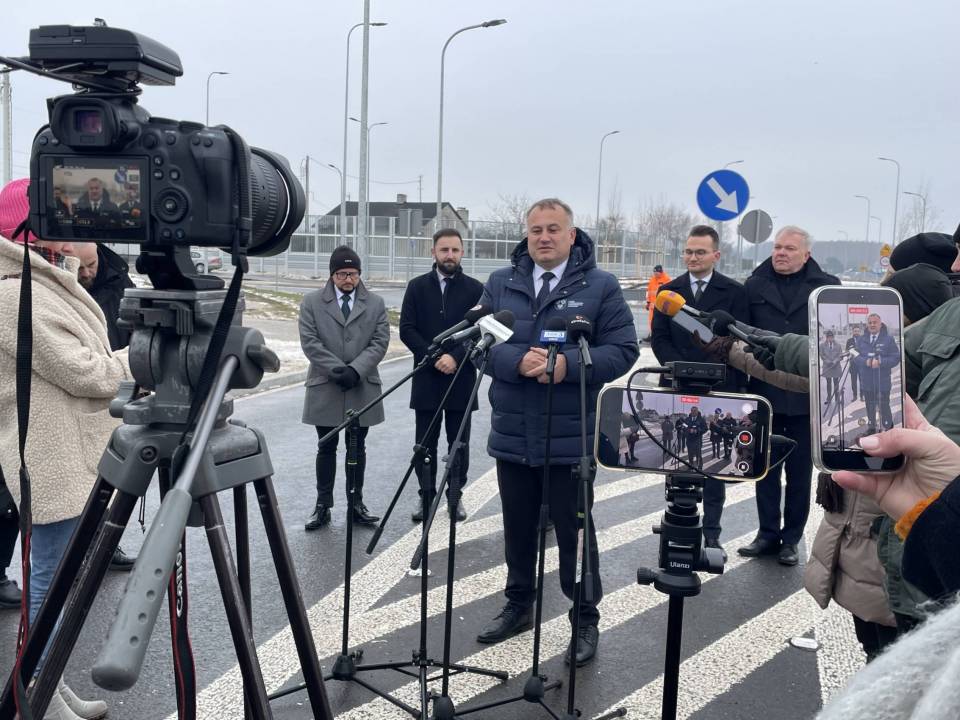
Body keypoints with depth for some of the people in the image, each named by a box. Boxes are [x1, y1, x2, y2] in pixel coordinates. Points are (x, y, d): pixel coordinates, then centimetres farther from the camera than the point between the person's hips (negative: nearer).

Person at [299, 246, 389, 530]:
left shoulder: (375, 303, 6)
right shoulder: (312, 302, 3)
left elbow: (380, 342, -1)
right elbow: (310, 342, -5)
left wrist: (355, 369, -14)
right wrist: (336, 369, -15)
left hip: (363, 388, 1)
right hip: (325, 388, -1)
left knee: (358, 448, 9)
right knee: (327, 448, 6)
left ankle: (356, 504, 18)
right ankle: (323, 505, 14)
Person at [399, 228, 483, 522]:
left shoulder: (475, 289, 1)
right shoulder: (417, 287, 5)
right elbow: (406, 330, 0)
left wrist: (456, 357, -15)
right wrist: (433, 356, -12)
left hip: (462, 378, -1)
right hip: (426, 379, 1)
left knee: (459, 443, 6)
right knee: (425, 442, 7)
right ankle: (426, 495, 19)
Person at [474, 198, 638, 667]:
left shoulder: (601, 286, -3)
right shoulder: (500, 283, 6)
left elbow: (623, 350, -7)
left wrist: (569, 365, -22)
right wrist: (517, 360, -19)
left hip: (571, 437, -3)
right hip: (512, 434, 4)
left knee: (574, 531, 7)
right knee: (518, 527, 17)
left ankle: (586, 621, 23)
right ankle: (518, 606, 36)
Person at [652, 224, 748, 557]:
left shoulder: (734, 292, 1)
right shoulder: (669, 290, 8)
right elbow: (659, 339, 5)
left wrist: (738, 389, -8)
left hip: (718, 391, -2)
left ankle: (711, 531, 12)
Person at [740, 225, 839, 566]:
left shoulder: (827, 287, 0)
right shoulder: (754, 286, 3)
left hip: (807, 397, -1)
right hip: (765, 393, 1)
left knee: (800, 472, 9)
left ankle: (791, 539, 21)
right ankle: (768, 534, 23)